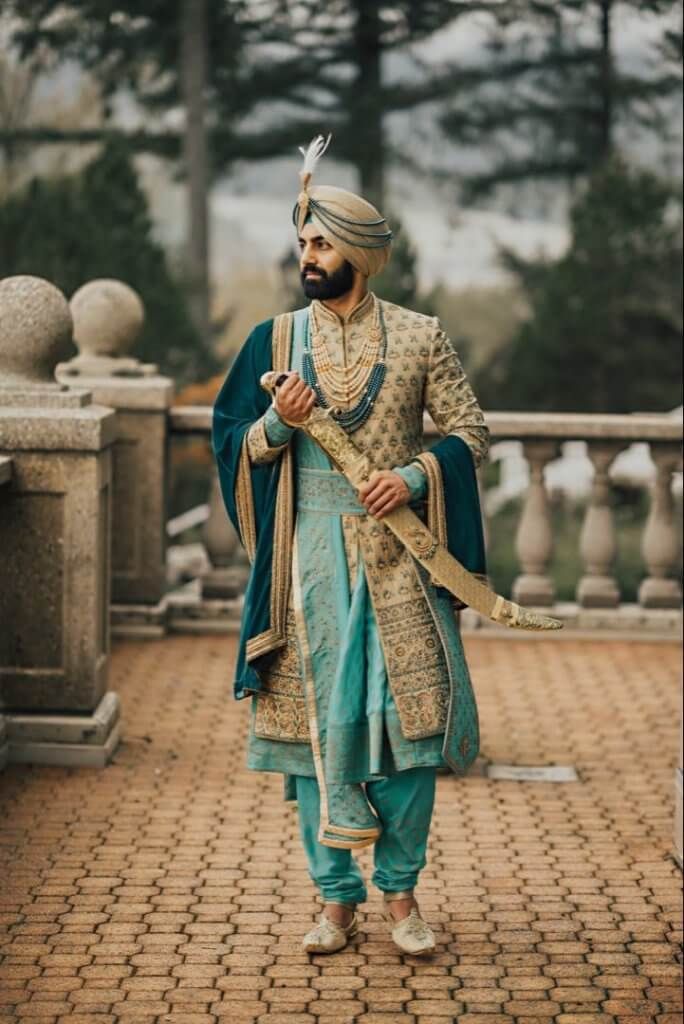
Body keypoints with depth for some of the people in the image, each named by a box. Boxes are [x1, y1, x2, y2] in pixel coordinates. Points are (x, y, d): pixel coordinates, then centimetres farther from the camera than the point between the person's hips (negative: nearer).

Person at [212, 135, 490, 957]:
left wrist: (414, 474, -12)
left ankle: (401, 890, 13)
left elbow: (470, 432, 5)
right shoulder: (277, 340, 6)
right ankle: (336, 896, 13)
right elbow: (234, 444, 8)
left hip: (398, 556, -1)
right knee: (317, 715, 2)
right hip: (310, 556, 1)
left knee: (409, 709, -1)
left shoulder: (419, 338, 3)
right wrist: (278, 424, -13)